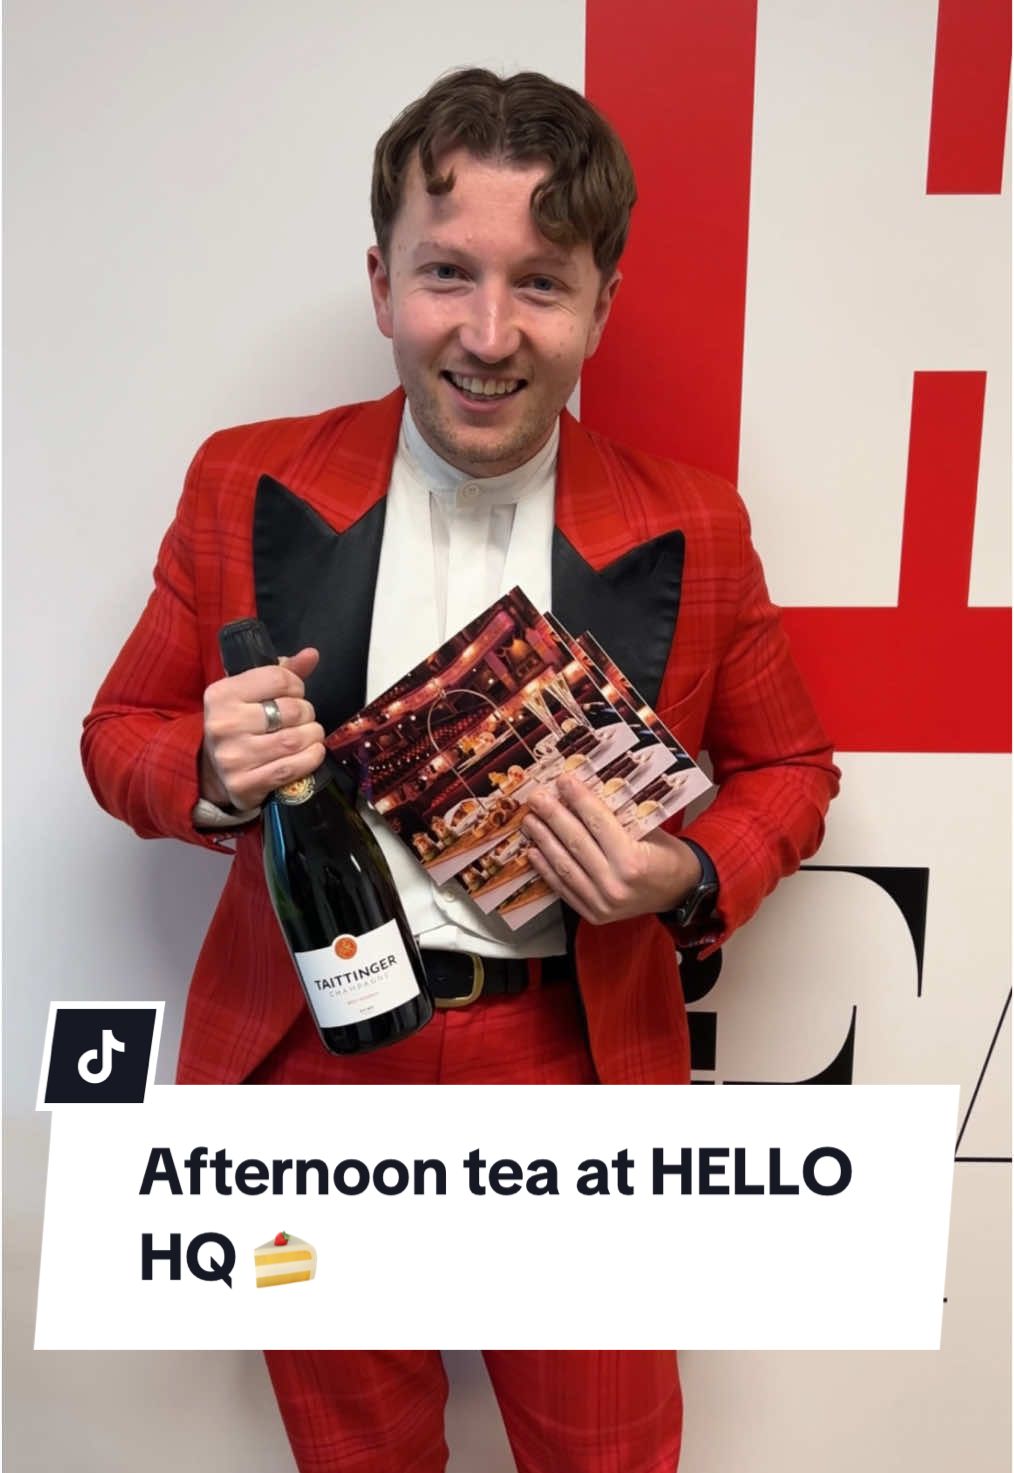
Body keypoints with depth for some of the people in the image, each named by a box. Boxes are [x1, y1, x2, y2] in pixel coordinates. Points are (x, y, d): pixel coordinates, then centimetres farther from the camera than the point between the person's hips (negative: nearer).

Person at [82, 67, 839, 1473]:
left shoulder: (690, 529, -8)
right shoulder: (247, 485, -7)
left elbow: (786, 767, 5)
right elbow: (122, 731, 3)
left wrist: (691, 878, -16)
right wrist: (211, 772, -21)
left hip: (573, 1065, 0)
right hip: (308, 1049, 1)